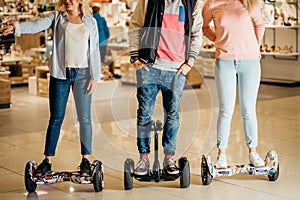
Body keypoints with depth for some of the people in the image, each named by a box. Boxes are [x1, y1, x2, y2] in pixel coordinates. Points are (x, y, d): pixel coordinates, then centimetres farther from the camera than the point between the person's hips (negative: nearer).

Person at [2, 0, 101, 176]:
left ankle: (86, 159, 15)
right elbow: (37, 25, -12)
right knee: (56, 118, 5)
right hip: (60, 74, 0)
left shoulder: (91, 22, 7)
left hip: (82, 74, 0)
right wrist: (17, 27, -31)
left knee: (84, 118, 4)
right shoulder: (57, 17, 5)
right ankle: (48, 160, 12)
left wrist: (95, 77, 0)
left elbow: (94, 51, 6)